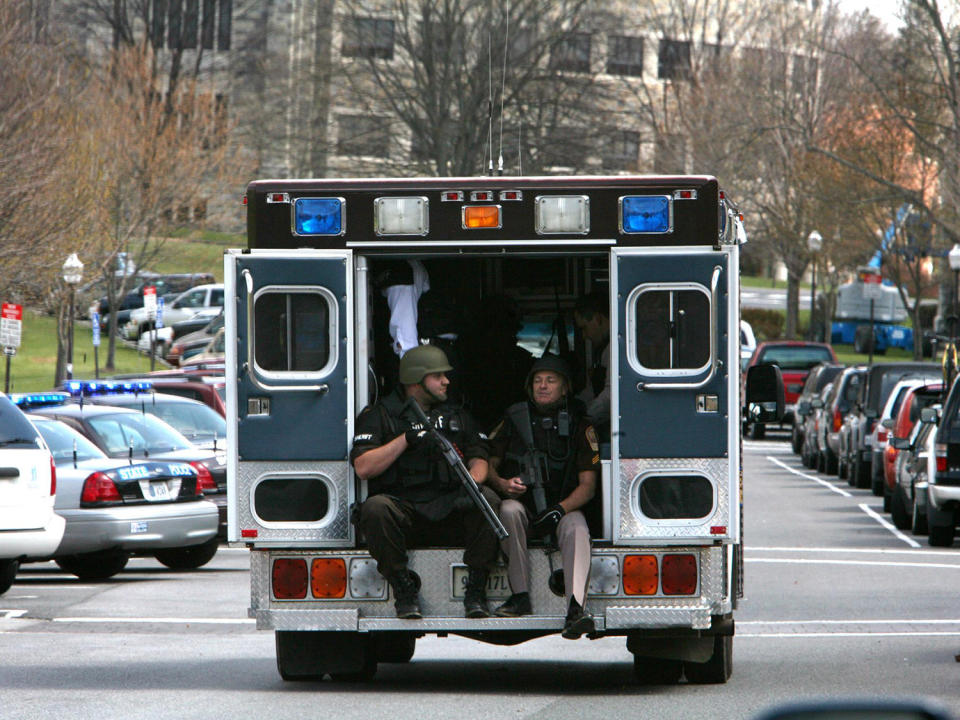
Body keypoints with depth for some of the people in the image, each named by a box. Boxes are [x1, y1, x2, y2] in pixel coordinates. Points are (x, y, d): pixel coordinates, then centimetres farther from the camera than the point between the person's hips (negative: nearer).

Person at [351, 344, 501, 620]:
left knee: (488, 501, -28)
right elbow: (363, 468, -4)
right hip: (402, 506, -3)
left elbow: (478, 459, 14)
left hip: (448, 508, 3)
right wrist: (405, 439, -11)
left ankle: (475, 590, -21)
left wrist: (474, 480, -10)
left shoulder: (456, 416, 22)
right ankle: (404, 589, -22)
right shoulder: (378, 416, 9)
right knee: (375, 508, -37)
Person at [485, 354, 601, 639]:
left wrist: (560, 509, -21)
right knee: (509, 510, -34)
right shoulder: (513, 419, 10)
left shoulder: (579, 426, 5)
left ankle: (576, 608, -53)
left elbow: (588, 485, -2)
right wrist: (502, 484, -14)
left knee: (576, 527, -34)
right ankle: (520, 597, -32)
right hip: (523, 507, 1)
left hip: (565, 508, -1)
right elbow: (489, 464, 11)